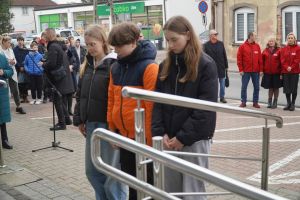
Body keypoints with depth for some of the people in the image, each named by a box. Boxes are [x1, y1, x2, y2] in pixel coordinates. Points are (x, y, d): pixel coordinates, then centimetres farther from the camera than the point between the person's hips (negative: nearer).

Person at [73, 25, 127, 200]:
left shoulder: (114, 64, -12)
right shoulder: (88, 65, 11)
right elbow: (80, 94, 16)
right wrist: (79, 119, 12)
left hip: (108, 123, -7)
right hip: (91, 123, 8)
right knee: (92, 170, 15)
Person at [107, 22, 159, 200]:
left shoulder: (149, 67, -15)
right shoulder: (116, 67, 5)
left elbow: (152, 106, -16)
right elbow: (112, 100, 11)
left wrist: (149, 139, -14)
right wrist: (112, 129, 10)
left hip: (143, 137, -6)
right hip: (124, 136, 6)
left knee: (147, 181, 9)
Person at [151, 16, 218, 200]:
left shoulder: (206, 65, -6)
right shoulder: (165, 66, 9)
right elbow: (157, 101, 6)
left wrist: (184, 136, -14)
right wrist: (160, 132, -6)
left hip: (194, 139, -5)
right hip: (169, 139, 5)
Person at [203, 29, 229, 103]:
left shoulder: (221, 44, 4)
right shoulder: (206, 45, -4)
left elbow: (225, 56, 7)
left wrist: (226, 66, 6)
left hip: (221, 67, 3)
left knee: (222, 83, 8)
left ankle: (222, 97, 21)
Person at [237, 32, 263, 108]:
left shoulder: (257, 46, 6)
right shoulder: (242, 46, -1)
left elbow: (260, 58, 4)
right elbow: (239, 59, -3)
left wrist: (261, 70, 0)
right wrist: (241, 70, -8)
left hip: (256, 71, 3)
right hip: (246, 71, -2)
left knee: (256, 87, 7)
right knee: (244, 87, 2)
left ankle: (255, 102, 16)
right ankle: (243, 102, 12)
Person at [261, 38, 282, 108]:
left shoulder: (278, 51, -3)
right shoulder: (265, 51, 5)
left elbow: (281, 61, -5)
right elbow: (262, 61, 7)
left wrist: (281, 72, -8)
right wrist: (262, 70, 0)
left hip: (276, 73, -2)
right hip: (268, 72, 2)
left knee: (276, 87, 7)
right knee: (270, 87, 10)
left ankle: (275, 102, 17)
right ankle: (269, 102, 19)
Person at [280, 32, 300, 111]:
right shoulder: (283, 49, 9)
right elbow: (282, 60, 2)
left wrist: (291, 67, -13)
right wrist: (287, 67, -12)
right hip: (285, 71, 3)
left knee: (294, 88, 0)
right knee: (286, 88, 5)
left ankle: (293, 104, 8)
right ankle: (288, 103, 16)